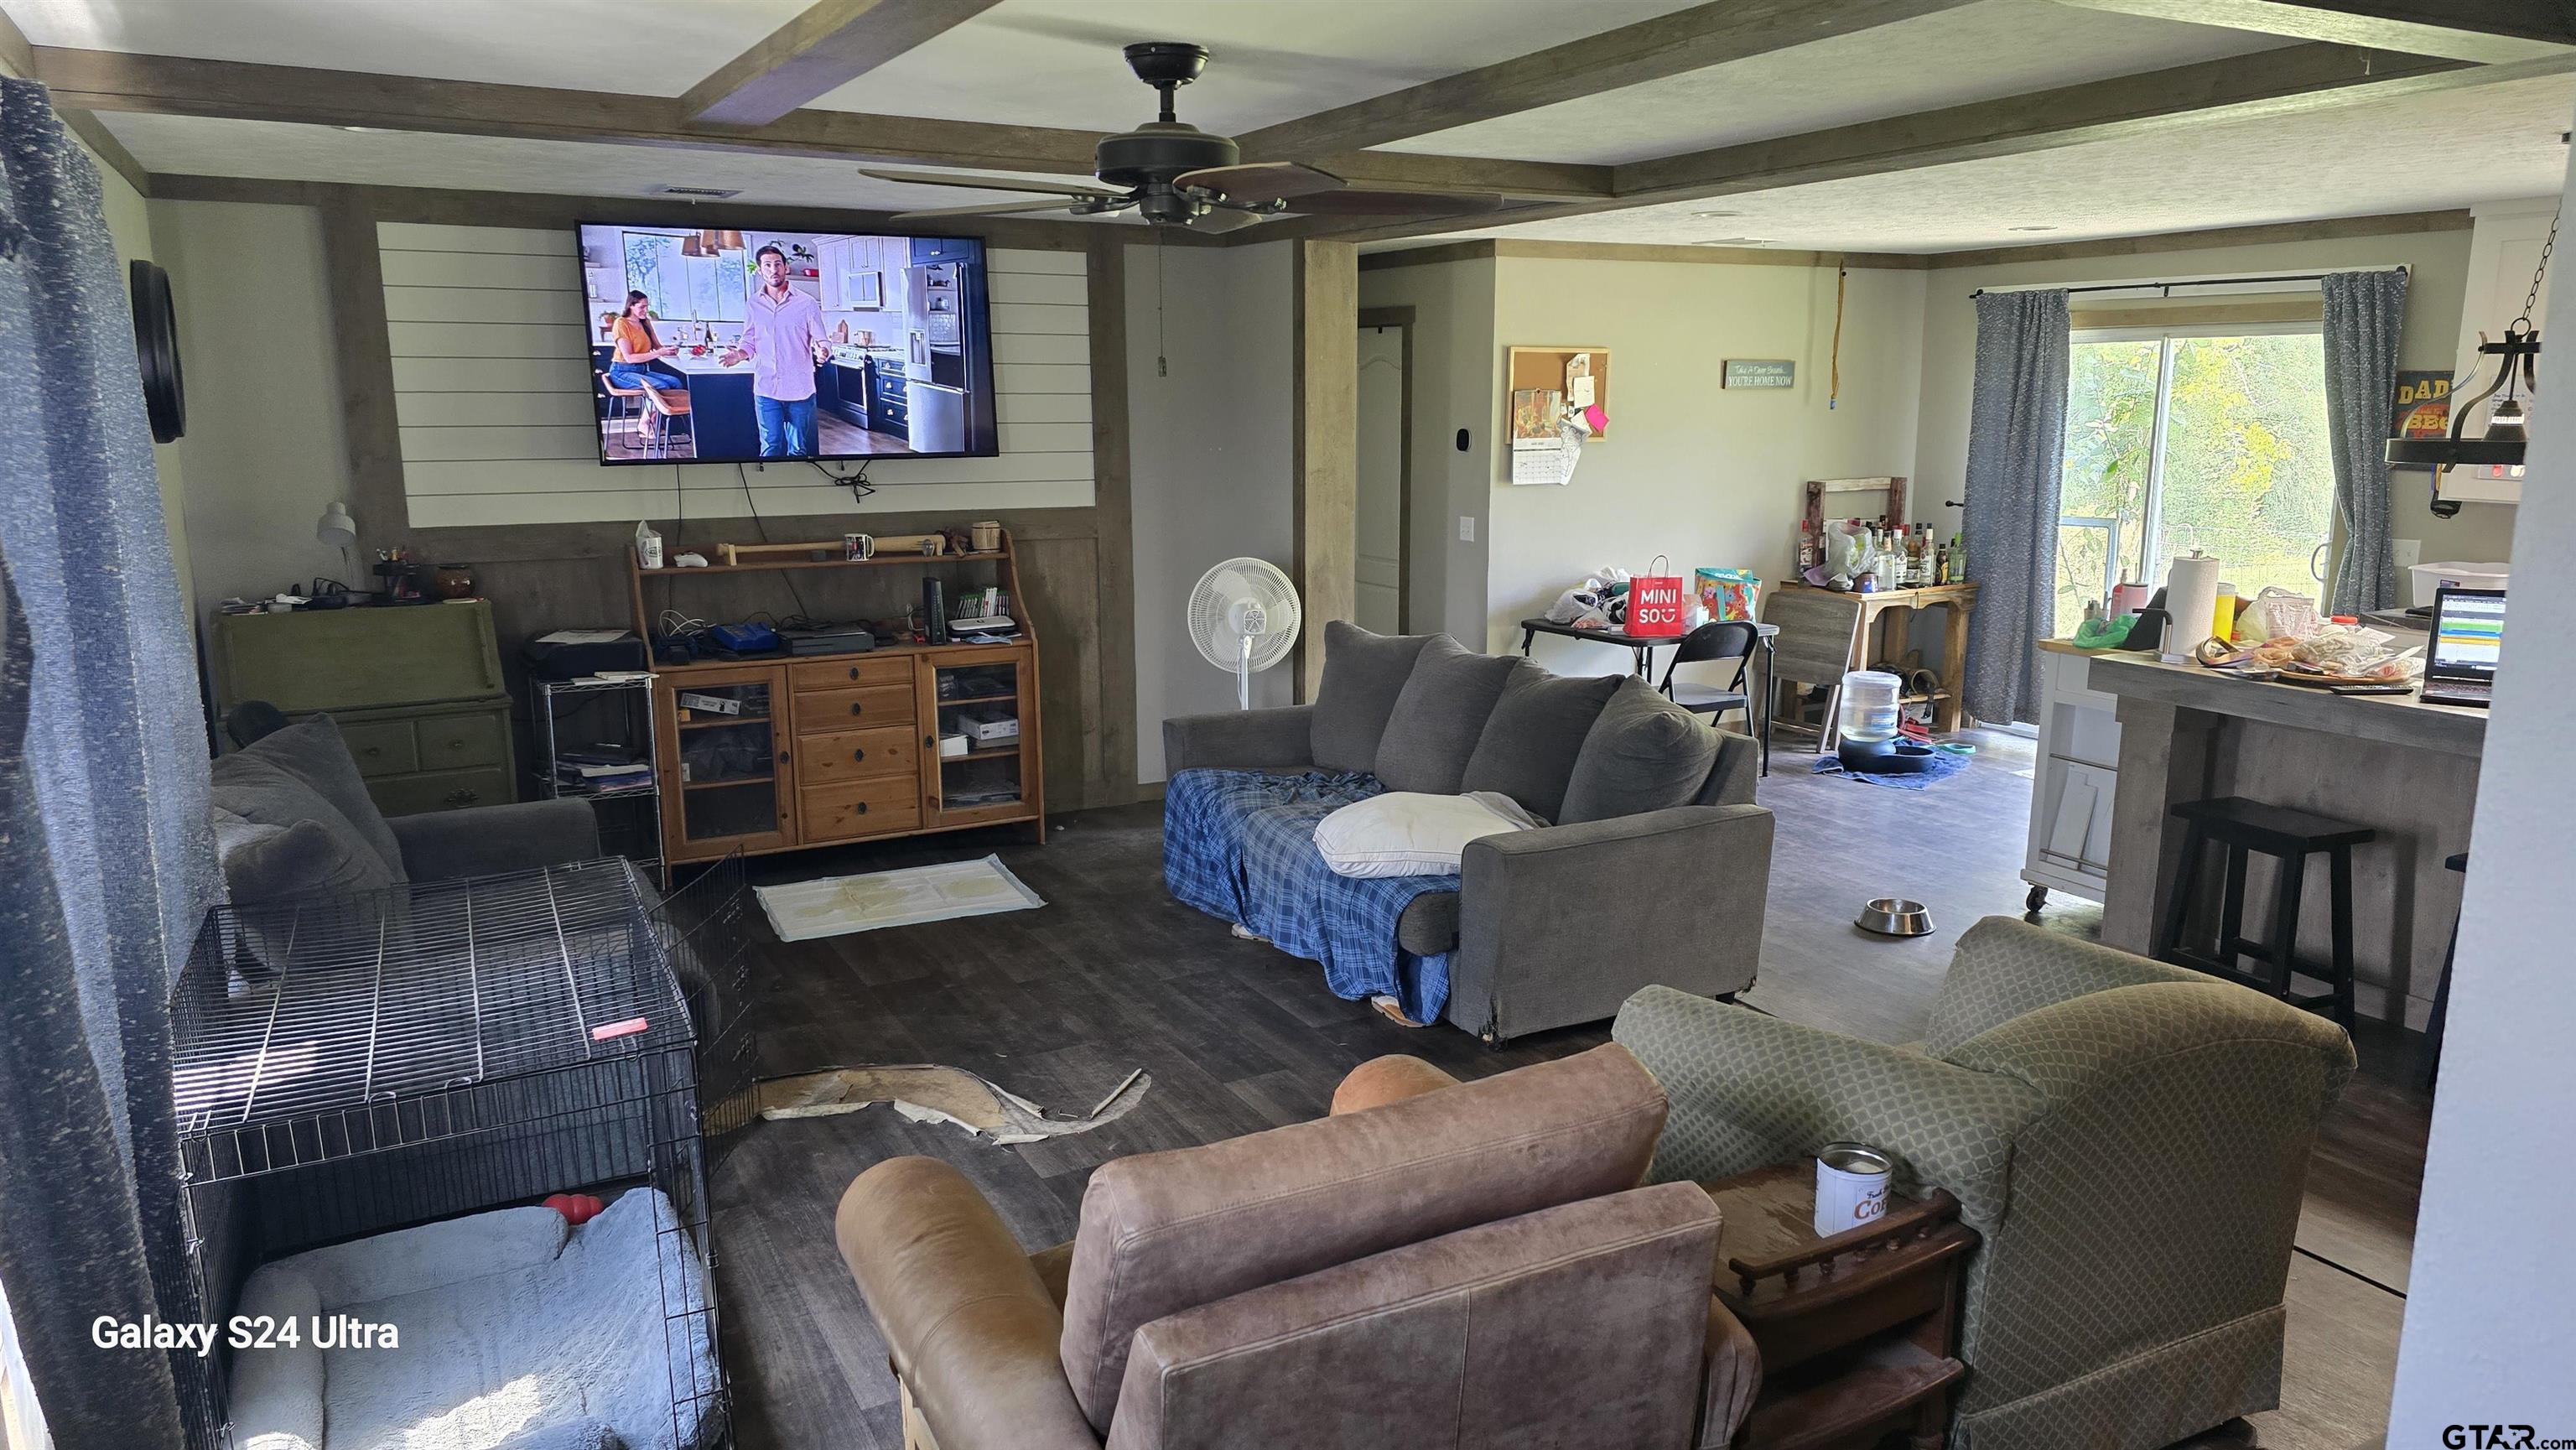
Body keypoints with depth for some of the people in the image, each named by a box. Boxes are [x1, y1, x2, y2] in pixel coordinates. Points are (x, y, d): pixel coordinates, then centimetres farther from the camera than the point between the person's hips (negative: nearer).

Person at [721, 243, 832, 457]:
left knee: (798, 449, 7)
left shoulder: (807, 303, -1)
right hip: (766, 390, 2)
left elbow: (822, 341, 0)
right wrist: (739, 355, -9)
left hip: (799, 389, -1)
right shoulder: (753, 304, 6)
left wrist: (823, 351, -23)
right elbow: (749, 342, 13)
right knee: (770, 447, 3)